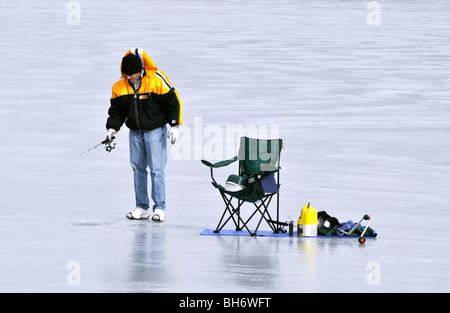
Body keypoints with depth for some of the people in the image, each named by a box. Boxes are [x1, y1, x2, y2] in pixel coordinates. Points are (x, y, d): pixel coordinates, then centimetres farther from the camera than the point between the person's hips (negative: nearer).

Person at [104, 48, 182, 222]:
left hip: (155, 130, -5)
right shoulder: (120, 87, -1)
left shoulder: (157, 80, -14)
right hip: (135, 132, 5)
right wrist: (112, 128, -6)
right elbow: (117, 110, 9)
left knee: (157, 168, -8)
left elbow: (172, 102, -7)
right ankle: (142, 207, 17)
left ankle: (159, 208, -3)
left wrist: (175, 125, -10)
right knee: (138, 168, 8)